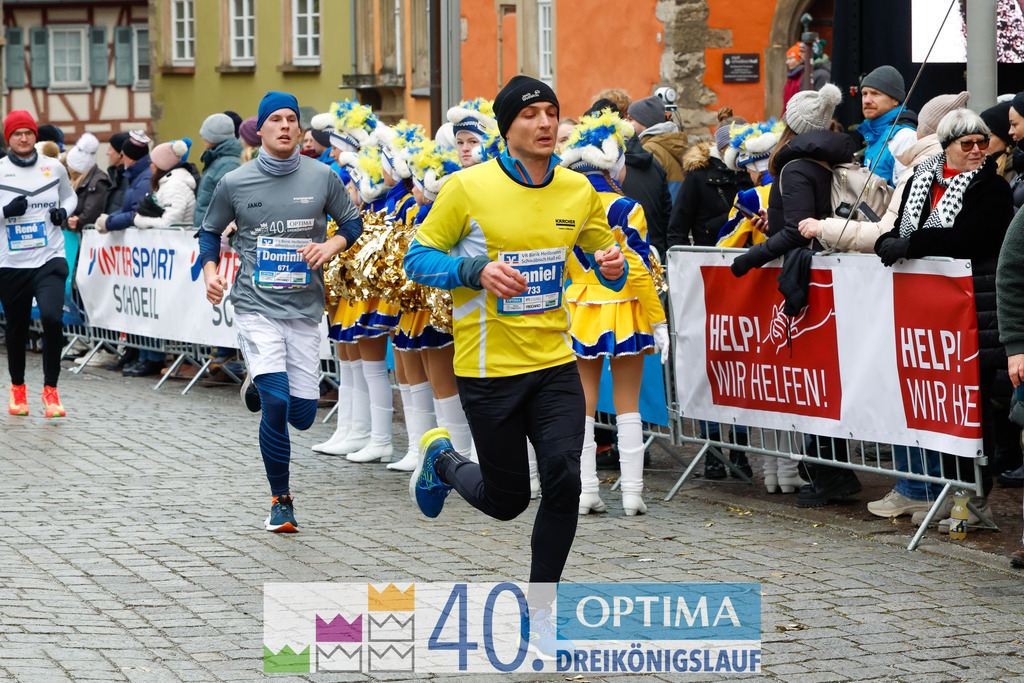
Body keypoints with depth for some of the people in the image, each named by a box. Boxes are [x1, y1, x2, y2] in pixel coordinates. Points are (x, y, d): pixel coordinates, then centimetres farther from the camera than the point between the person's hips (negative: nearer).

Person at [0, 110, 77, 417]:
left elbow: (70, 196, 22)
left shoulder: (54, 168, 5)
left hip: (50, 260, 0)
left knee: (52, 318, -20)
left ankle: (50, 390, -7)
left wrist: (64, 211, 2)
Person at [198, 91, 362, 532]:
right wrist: (210, 273, -3)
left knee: (303, 416, 2)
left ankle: (259, 386, 38)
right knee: (276, 405, -17)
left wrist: (331, 246, -7)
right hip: (256, 308, -2)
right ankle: (280, 500, 0)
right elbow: (210, 231, 14)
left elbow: (352, 223, 13)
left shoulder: (323, 178, 2)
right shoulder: (234, 183, 0)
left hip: (305, 309, 2)